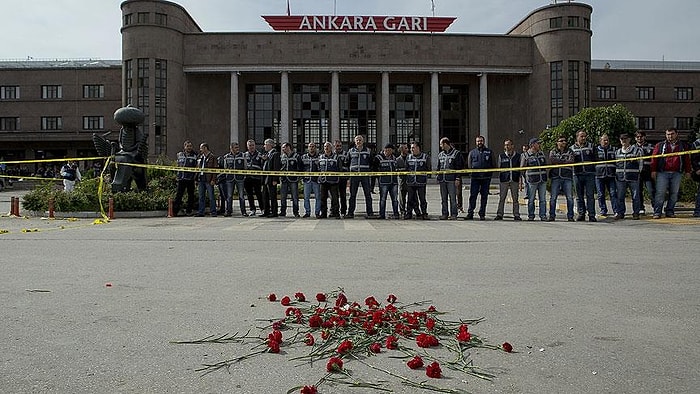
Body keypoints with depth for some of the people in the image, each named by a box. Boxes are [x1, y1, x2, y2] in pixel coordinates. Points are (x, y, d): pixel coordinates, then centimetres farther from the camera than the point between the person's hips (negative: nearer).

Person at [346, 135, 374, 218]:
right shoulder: (350, 151, 9)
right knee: (352, 195, 2)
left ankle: (370, 212, 5)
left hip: (365, 175, 0)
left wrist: (370, 171, 6)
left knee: (368, 194, 0)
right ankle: (350, 213, 6)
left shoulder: (368, 151, 8)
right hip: (354, 175, 1)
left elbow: (371, 163, 15)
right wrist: (348, 171, 8)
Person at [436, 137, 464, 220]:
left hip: (451, 179, -6)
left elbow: (459, 167, -4)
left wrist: (457, 178, -11)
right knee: (443, 198, 7)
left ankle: (453, 214, 1)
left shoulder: (456, 153, -1)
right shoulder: (440, 154, 16)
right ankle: (445, 214, 13)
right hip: (442, 179, 6)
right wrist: (438, 178, 15)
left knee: (452, 198, -5)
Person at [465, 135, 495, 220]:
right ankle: (470, 213, -2)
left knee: (484, 196, 4)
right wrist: (473, 170, -2)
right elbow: (469, 165, 12)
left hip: (486, 178, 0)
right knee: (472, 195, -5)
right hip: (475, 177, 0)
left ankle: (482, 214, 11)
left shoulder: (489, 152, 10)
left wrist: (488, 172, -3)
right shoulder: (472, 152, 11)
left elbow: (493, 165, 10)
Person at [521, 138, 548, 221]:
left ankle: (543, 215, 8)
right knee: (531, 199, 2)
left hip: (543, 180, 4)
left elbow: (546, 164, 25)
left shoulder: (541, 153, 15)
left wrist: (546, 177, 21)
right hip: (532, 180, -4)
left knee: (543, 199, 3)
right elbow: (522, 168, 1)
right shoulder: (525, 155, -1)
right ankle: (531, 216, 11)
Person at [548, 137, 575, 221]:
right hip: (556, 177, 0)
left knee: (570, 198, -3)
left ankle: (570, 216, 4)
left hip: (567, 177, 0)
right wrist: (565, 161, -5)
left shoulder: (569, 151, 15)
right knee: (553, 197, -3)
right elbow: (552, 160, -6)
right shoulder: (553, 152, 15)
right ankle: (552, 216, 4)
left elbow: (571, 161, -3)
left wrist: (558, 162, -6)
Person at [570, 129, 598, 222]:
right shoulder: (572, 148, 10)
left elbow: (595, 159, 11)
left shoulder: (591, 146, 11)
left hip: (590, 174, -1)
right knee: (579, 196, 6)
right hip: (577, 174, 1)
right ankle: (581, 214, 13)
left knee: (590, 195, -4)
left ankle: (591, 215, -3)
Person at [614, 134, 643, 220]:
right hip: (620, 178, 3)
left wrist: (638, 172, 2)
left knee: (635, 196, 1)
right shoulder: (617, 152, 15)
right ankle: (620, 213, 12)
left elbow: (640, 163, 7)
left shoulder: (636, 150, 4)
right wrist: (616, 174, 16)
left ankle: (636, 213, 9)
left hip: (633, 177, -3)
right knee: (620, 197, 4)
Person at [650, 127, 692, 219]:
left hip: (677, 173, 2)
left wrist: (687, 171, 8)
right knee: (660, 193, -7)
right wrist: (653, 170, -5)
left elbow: (687, 159, 15)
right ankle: (657, 212, -5)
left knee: (674, 193, 5)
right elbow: (654, 158, 4)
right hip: (663, 173, -2)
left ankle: (670, 212, 13)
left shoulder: (683, 146, 14)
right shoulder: (660, 145, 8)